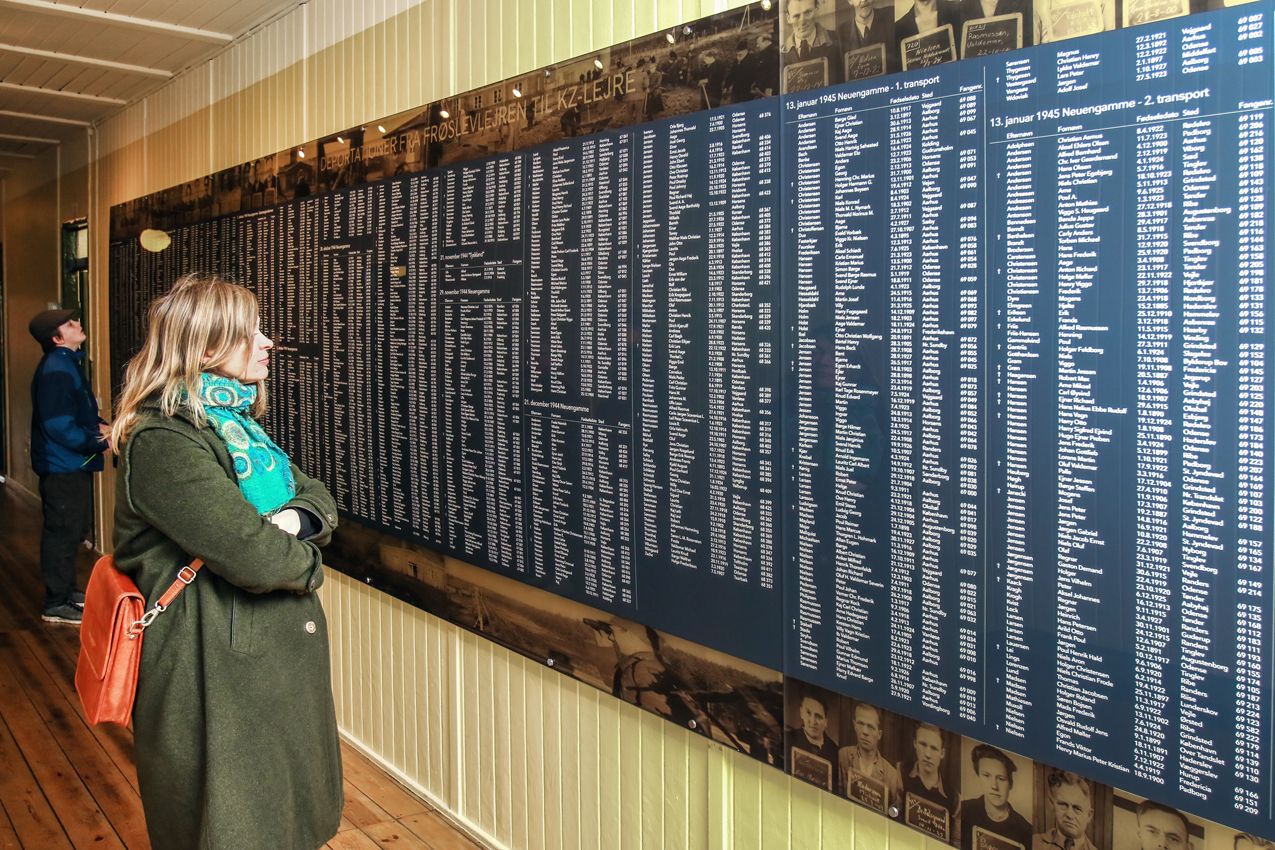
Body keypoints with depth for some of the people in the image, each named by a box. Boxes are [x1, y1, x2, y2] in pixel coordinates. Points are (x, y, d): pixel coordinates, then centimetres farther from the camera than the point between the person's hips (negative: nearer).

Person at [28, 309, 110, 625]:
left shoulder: (67, 364, 12)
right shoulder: (56, 370, -20)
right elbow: (59, 426, -24)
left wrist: (98, 424, 3)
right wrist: (99, 442, -17)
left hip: (73, 464, 10)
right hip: (62, 466, -10)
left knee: (75, 529, 19)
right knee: (63, 533, -2)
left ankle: (66, 590, 32)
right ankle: (56, 604, 8)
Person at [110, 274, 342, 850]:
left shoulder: (235, 420, 10)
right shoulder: (162, 443, -20)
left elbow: (317, 496, 11)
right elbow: (252, 555, -28)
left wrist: (295, 519, -12)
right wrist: (305, 562, -6)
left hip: (278, 657, 9)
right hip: (217, 675, -9)